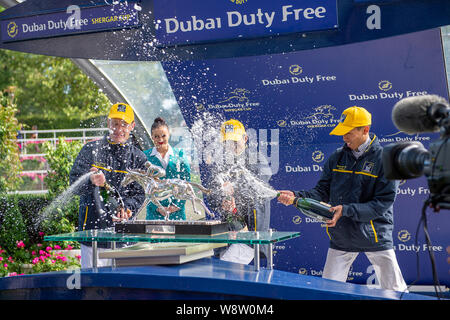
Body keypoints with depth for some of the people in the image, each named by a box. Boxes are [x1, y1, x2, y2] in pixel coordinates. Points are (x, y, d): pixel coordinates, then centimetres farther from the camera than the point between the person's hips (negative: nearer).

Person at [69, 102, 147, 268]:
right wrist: (91, 181, -25)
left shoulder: (138, 158, 8)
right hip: (92, 230, -1)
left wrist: (126, 208, -19)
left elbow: (139, 194, 2)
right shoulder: (91, 149, 5)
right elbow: (75, 183, -3)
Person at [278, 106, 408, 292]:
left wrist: (346, 210, -24)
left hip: (376, 236, -3)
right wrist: (296, 196, -14)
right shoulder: (337, 158, 5)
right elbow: (322, 191, 4)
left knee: (395, 291, 6)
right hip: (341, 238, 3)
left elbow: (383, 202, -14)